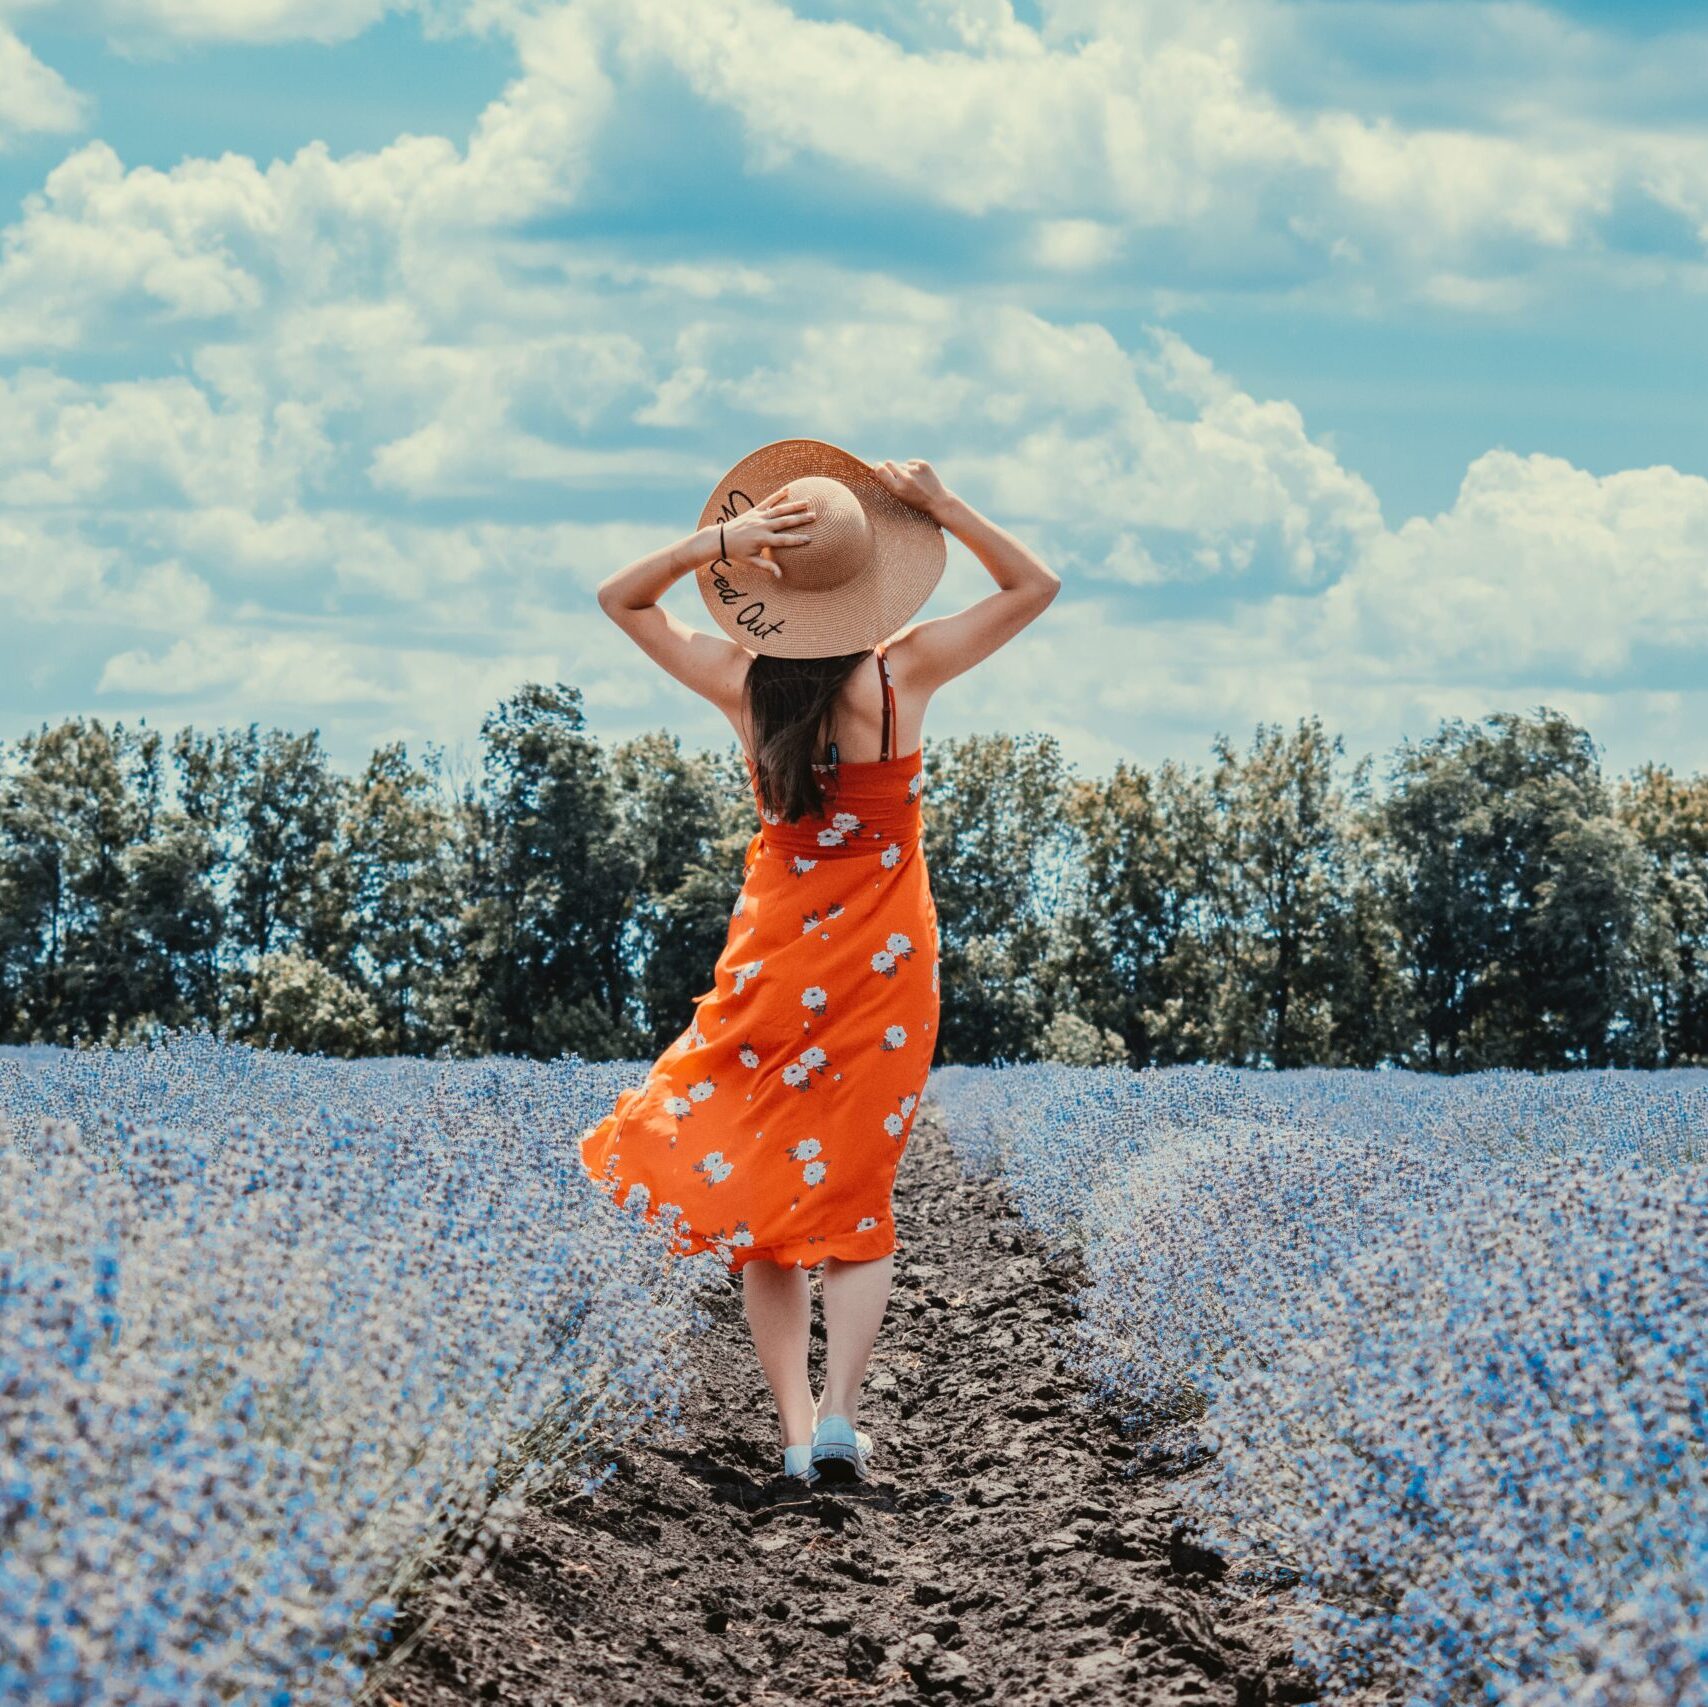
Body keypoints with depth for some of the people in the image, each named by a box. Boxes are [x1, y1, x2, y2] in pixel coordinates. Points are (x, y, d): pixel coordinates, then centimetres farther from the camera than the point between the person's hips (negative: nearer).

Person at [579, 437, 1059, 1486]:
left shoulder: (745, 686, -9)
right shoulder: (903, 673, -13)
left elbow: (622, 598, 6)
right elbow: (1035, 586, -1)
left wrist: (722, 540, -9)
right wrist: (941, 508, -9)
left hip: (775, 956, 1)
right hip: (885, 963, -1)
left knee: (763, 1198, 10)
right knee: (855, 1203, 7)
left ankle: (795, 1425, 1)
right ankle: (839, 1415, -12)